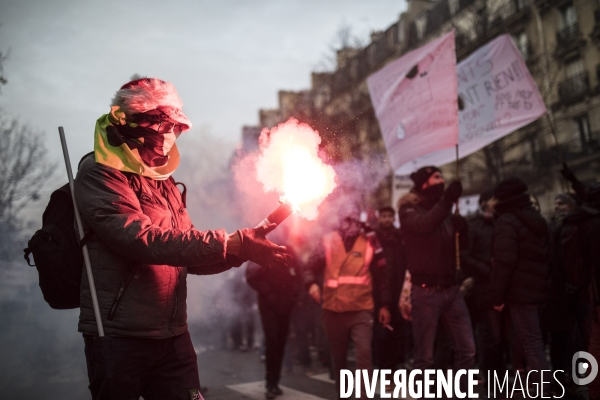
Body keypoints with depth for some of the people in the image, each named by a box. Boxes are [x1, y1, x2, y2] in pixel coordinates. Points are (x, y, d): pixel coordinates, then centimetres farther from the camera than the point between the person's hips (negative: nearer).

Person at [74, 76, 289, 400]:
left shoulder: (163, 183, 15)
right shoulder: (100, 174, -10)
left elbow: (189, 259, 13)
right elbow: (143, 240, -24)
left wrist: (246, 246, -4)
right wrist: (233, 243, -26)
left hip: (173, 336, 7)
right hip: (119, 336, -7)